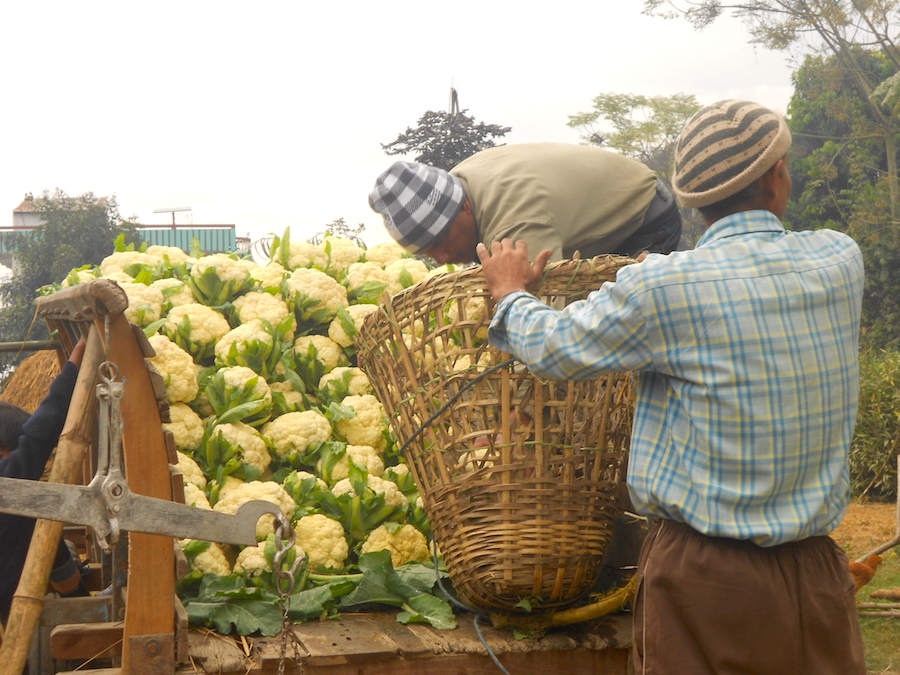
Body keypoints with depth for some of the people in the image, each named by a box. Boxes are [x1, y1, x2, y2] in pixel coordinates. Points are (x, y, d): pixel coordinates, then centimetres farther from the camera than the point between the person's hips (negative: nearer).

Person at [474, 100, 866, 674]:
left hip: (705, 580, -3)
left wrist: (510, 293, 18)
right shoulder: (841, 261, -1)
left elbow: (555, 348, -2)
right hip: (818, 574, 4)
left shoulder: (663, 288, -15)